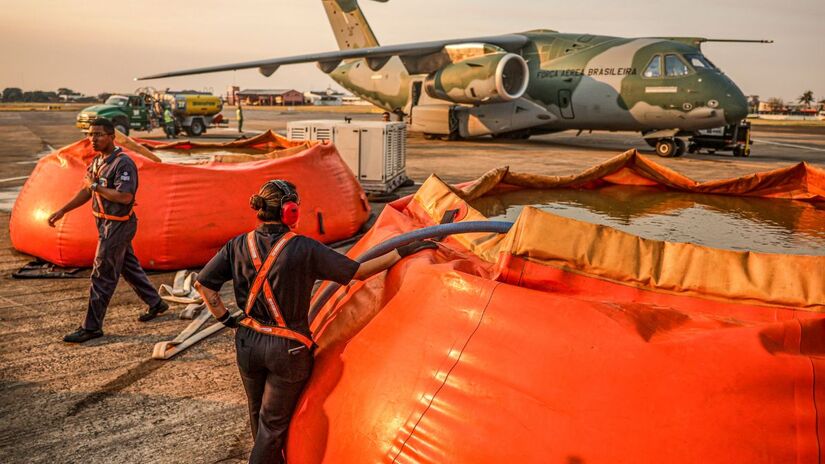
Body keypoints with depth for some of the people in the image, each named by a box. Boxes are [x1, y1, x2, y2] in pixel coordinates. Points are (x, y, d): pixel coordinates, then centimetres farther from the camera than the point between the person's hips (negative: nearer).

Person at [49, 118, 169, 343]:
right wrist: (62, 211, 11)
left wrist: (96, 186, -22)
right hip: (106, 223, 10)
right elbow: (86, 192, 17)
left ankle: (91, 327, 5)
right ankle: (155, 303, 35)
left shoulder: (123, 164, -20)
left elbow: (125, 196, -29)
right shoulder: (97, 161, 10)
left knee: (102, 276, -4)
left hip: (118, 225, -10)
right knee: (129, 266, 20)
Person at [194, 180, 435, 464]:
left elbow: (203, 283, -3)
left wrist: (225, 318, 5)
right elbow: (358, 271, -16)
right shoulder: (304, 250, -19)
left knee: (258, 415, 25)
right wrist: (403, 252, -10)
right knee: (274, 422, 10)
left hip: (248, 344, 5)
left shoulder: (238, 246, -5)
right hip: (287, 349, -5)